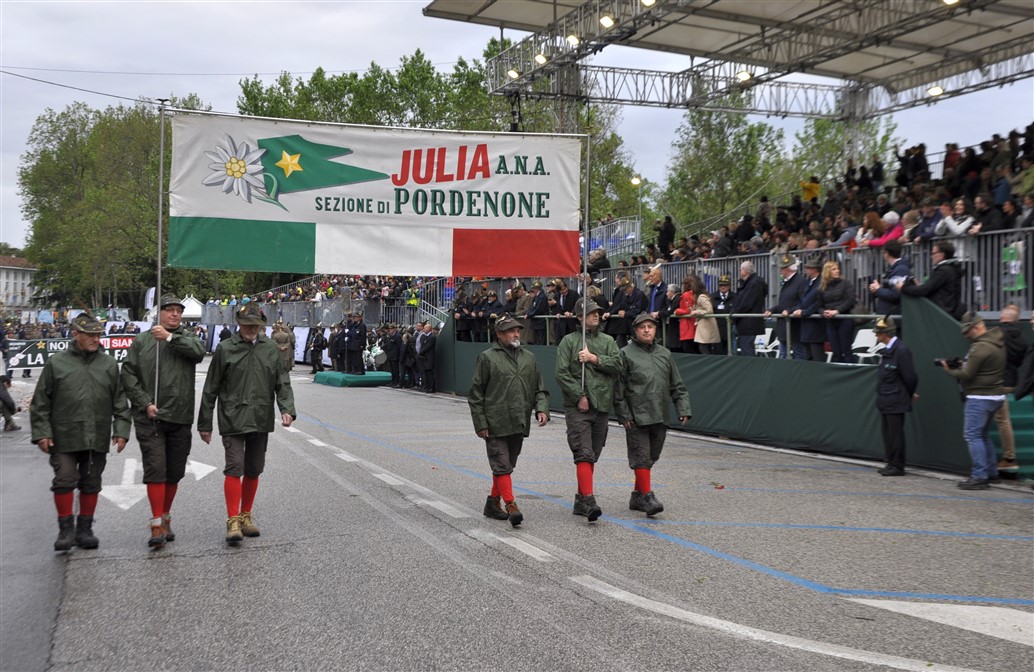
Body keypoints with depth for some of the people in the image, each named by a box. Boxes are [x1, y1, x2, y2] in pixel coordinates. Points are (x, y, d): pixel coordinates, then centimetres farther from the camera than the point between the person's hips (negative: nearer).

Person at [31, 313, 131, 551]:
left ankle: (84, 529, 21)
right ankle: (66, 529, 8)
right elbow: (40, 403, 2)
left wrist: (121, 431, 1)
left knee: (91, 484, 9)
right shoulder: (56, 363, 1)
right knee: (65, 480, -7)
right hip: (64, 439, -2)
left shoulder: (109, 364, 8)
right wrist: (42, 432, -4)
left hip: (97, 439, 3)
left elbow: (120, 402, 9)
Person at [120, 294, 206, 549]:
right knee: (155, 468, -10)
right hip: (150, 418, -2)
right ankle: (157, 525, -6)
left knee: (174, 472, 10)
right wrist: (145, 403, -9)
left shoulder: (186, 337, 9)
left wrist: (170, 337, -15)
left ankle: (166, 518, 26)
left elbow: (199, 352, -14)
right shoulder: (141, 341, 5)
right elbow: (128, 375, 1)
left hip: (180, 418, 2)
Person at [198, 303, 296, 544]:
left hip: (261, 421, 4)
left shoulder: (271, 349, 6)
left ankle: (246, 516, 26)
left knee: (254, 470, 12)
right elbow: (210, 389, 3)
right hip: (232, 421, -3)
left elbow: (283, 383, 8)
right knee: (235, 468, -11)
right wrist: (205, 424, 3)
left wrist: (287, 409, -10)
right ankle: (233, 521, -5)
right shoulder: (225, 349, -1)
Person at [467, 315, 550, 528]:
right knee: (502, 466, -8)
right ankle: (510, 506, -10)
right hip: (496, 424, -5)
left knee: (506, 465, 13)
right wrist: (480, 423, -7)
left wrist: (542, 409, -2)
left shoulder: (529, 358, 14)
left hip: (519, 424, 5)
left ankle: (493, 502, 26)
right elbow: (475, 394, -2)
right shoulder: (487, 358, -2)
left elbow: (540, 389, 18)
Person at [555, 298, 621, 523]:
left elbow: (617, 365, 0)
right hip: (577, 407, -5)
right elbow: (561, 373, -5)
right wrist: (579, 396, -11)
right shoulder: (569, 341, 2)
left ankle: (581, 500, 21)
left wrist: (595, 359, -12)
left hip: (602, 406, 5)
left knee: (593, 455, 10)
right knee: (584, 454, -14)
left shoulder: (608, 341, 14)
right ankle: (589, 500, -19)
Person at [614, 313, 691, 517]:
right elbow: (619, 388, -3)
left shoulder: (665, 354, 15)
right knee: (641, 457, -7)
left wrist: (683, 409, 7)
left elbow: (677, 386, 17)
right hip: (637, 417, -5)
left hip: (660, 417, 5)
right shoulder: (626, 354, -1)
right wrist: (623, 415, -9)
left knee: (651, 458, 12)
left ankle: (637, 496, 22)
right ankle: (647, 496, -4)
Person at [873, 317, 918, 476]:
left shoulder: (901, 351, -18)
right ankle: (891, 463, 24)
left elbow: (910, 377, -16)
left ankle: (897, 466, 6)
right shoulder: (887, 350, 11)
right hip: (885, 401, 9)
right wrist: (908, 394, 17)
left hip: (895, 402, -9)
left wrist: (910, 395, 0)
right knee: (887, 433, 15)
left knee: (895, 435, -2)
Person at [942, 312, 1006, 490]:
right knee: (982, 434, 20)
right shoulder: (997, 342, 13)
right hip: (994, 396, 10)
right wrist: (962, 365, 4)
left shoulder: (980, 347, -19)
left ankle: (979, 477, -10)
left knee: (972, 435, -8)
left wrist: (949, 370, -1)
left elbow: (967, 374, -17)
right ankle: (991, 472, 25)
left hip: (980, 398, -10)